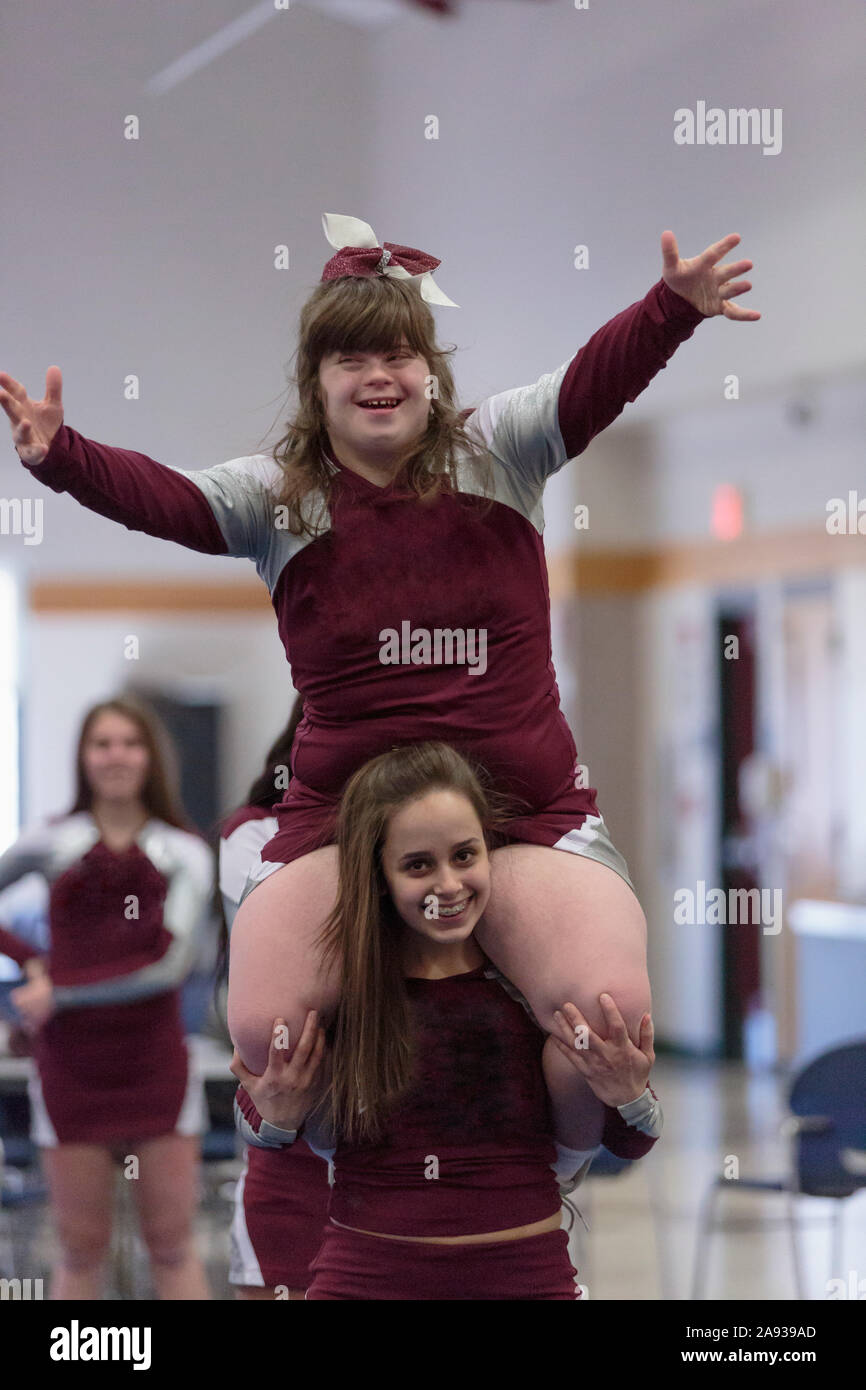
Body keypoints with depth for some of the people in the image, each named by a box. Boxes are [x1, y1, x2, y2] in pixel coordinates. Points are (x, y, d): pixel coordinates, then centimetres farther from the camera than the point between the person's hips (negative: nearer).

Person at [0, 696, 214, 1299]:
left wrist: (60, 993, -9)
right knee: (82, 1249, 4)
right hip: (72, 1067, 0)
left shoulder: (185, 853, 2)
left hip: (156, 1067, 0)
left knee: (172, 1244, 3)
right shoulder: (50, 843, 4)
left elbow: (170, 962, -10)